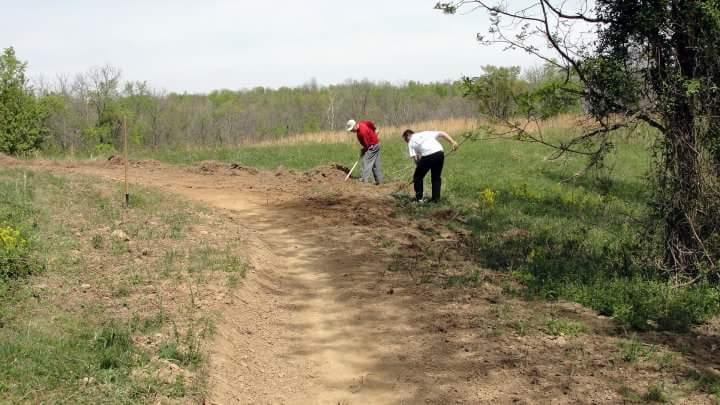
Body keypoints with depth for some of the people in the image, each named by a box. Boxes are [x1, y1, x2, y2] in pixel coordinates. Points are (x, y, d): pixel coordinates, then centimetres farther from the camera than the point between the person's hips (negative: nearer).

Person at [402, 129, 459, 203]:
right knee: (436, 177, 21)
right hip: (440, 153, 4)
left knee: (417, 177, 17)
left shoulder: (411, 142, 17)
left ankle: (419, 198, 18)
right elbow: (442, 134, 17)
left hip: (427, 156, -4)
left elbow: (415, 158, 5)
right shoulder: (426, 133, 28)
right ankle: (436, 198, 19)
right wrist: (453, 142, 13)